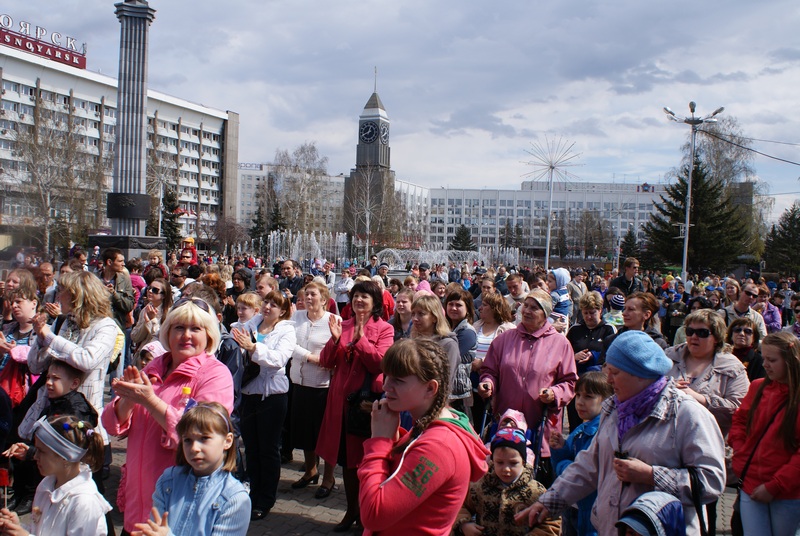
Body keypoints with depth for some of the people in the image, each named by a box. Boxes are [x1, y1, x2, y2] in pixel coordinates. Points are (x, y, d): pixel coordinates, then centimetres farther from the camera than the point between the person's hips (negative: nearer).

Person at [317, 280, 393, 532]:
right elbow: (326, 362, 3)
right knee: (347, 457, 13)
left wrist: (361, 339, -21)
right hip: (343, 398, 4)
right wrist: (335, 339, -12)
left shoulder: (384, 329, -3)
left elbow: (381, 362, -16)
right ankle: (351, 510, 28)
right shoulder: (343, 326, 8)